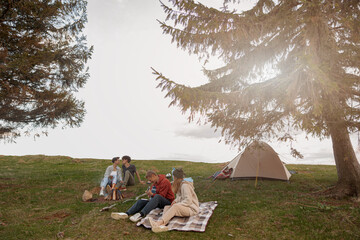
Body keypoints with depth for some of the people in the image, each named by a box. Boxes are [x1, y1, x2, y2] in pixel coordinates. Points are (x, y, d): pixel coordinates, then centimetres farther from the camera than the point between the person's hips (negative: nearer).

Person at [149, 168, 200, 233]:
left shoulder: (185, 185, -15)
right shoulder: (180, 185, 14)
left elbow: (188, 201, -21)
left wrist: (177, 204, -20)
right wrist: (175, 201, -2)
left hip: (192, 208, -9)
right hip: (183, 207, 9)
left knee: (175, 207, -34)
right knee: (166, 207, -11)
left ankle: (159, 222, -45)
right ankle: (162, 224, -38)